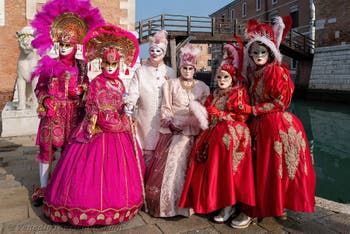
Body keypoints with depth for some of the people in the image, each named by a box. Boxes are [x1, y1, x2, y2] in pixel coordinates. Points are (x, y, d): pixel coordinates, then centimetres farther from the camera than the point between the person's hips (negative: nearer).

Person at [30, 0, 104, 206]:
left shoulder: (80, 67, 5)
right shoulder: (49, 65, 3)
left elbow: (87, 87, 11)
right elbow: (40, 88, 7)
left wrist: (81, 91, -9)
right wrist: (45, 101, -9)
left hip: (73, 113, 1)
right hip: (53, 113, 0)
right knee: (47, 148, 4)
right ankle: (44, 187, 18)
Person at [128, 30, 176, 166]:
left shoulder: (170, 73, 11)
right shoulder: (140, 72, 6)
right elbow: (133, 94, -5)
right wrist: (128, 102, -22)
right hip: (146, 119, -1)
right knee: (147, 154, 1)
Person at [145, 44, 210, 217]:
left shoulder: (202, 87, 11)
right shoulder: (171, 84, 6)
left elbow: (206, 110, 8)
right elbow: (165, 109, 3)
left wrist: (203, 123, -10)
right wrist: (170, 122, -12)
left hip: (194, 133, 2)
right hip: (174, 132, -1)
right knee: (171, 166, -4)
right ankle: (169, 203, 9)